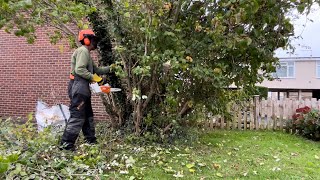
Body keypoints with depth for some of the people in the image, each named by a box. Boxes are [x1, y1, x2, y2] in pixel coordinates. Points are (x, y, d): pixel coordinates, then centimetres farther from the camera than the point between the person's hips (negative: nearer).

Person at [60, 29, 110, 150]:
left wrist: (110, 68, 23)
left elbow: (96, 70, 24)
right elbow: (79, 70, -22)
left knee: (88, 115, 15)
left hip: (82, 87, 11)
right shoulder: (83, 51, -9)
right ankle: (66, 144, -6)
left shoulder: (86, 53, 23)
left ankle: (91, 140, 24)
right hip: (79, 87, -11)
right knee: (77, 117, -10)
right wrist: (94, 77, -16)